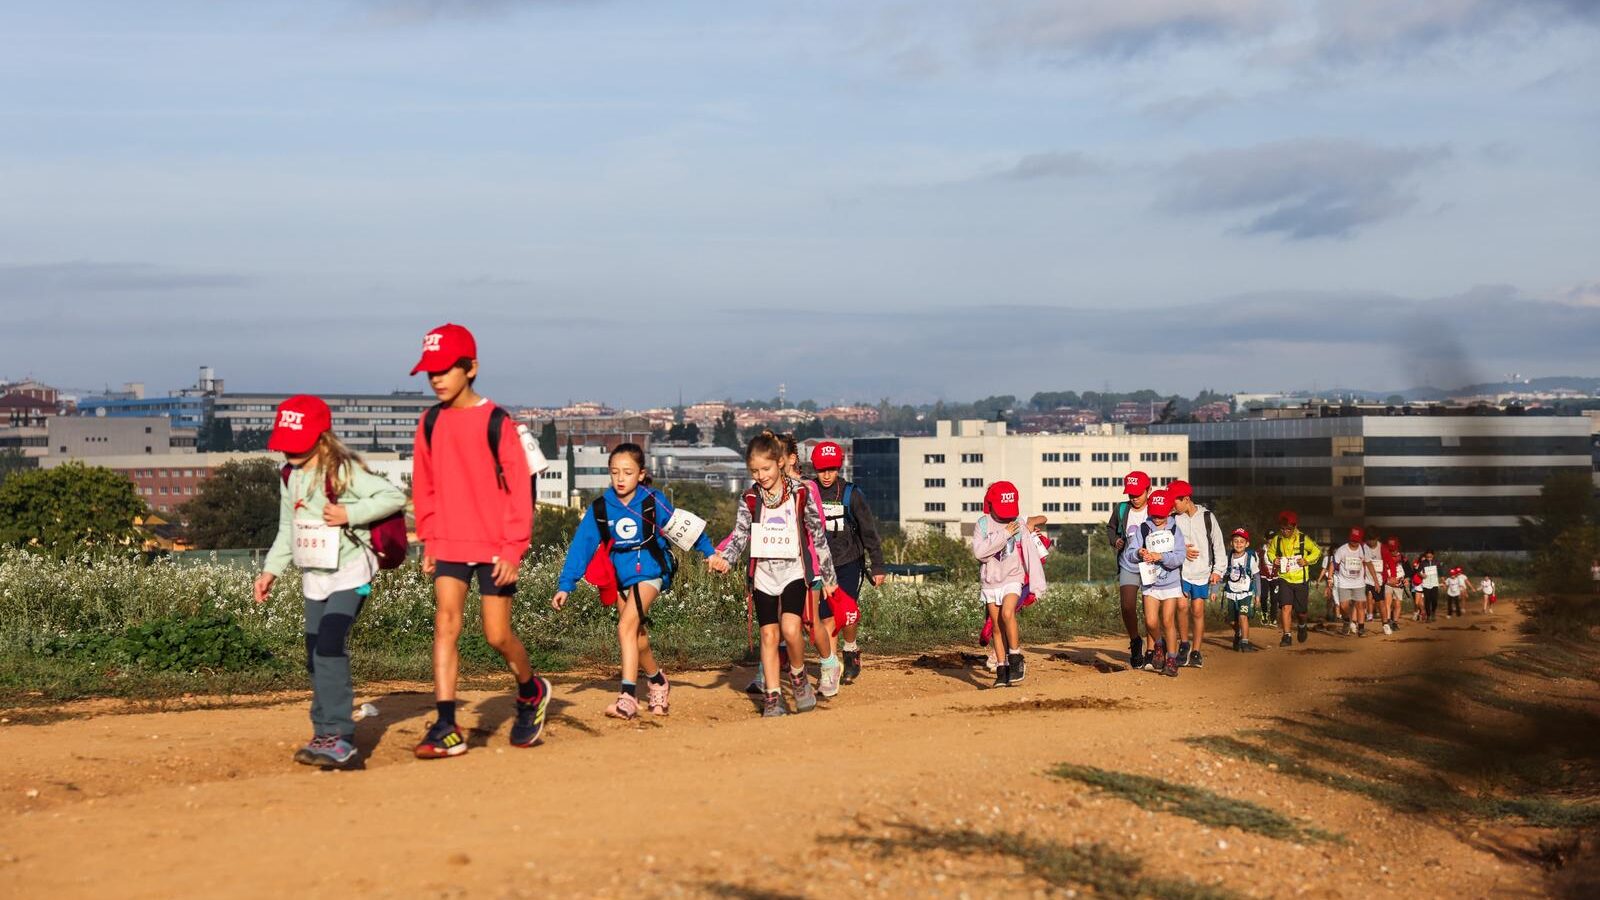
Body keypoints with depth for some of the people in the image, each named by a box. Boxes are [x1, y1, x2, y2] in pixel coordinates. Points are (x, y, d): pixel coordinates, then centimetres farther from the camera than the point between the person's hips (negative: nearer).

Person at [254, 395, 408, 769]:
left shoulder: (344, 471, -14)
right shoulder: (289, 476, 9)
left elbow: (395, 496, -19)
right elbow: (287, 529, 19)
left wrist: (350, 514, -24)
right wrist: (272, 569, 11)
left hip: (348, 573, -8)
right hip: (313, 577, 8)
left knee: (330, 648, -20)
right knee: (316, 656, 11)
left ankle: (339, 740, -20)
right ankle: (326, 734, 23)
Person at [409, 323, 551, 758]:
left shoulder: (497, 422, -8)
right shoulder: (430, 423, 6)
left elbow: (520, 488, -8)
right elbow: (425, 487, 14)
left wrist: (513, 549, -12)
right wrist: (428, 542, 10)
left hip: (494, 548, -4)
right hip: (448, 546, 4)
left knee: (497, 635, 0)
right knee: (445, 623, -9)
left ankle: (532, 691, 30)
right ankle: (446, 727, -12)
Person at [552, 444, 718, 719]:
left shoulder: (653, 502, -9)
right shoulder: (600, 508, -3)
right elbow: (581, 546, -3)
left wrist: (709, 553, -3)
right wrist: (565, 586, -7)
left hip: (650, 571, -4)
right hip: (620, 577, 4)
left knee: (627, 626, -22)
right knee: (636, 636, 12)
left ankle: (628, 696, -25)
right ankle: (658, 681, 39)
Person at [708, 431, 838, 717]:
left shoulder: (801, 493, -3)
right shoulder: (750, 498, 3)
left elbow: (818, 534, 3)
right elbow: (739, 535, -1)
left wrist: (828, 576, 5)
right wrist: (724, 558, -22)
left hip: (794, 570, -2)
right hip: (763, 573, 3)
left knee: (791, 628, -21)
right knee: (769, 634, 2)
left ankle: (798, 677, 5)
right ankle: (772, 697, 9)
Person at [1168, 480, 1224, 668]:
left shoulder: (1207, 517, -1)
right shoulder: (1172, 518, -1)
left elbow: (1218, 544, 5)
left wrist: (1218, 570, 0)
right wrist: (1181, 551, -13)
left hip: (1202, 572, 0)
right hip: (1180, 570, 0)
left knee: (1198, 611, 0)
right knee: (1182, 605, -16)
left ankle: (1196, 651, 10)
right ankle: (1184, 644, 4)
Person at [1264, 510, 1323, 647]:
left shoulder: (1303, 539, -8)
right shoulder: (1276, 539, -2)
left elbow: (1317, 551, 3)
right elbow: (1270, 552, 16)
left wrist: (1307, 560, -12)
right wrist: (1274, 560, -6)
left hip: (1300, 579, -1)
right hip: (1284, 578, 1)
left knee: (1301, 611, 10)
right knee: (1286, 607, -14)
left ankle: (1302, 626, 43)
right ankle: (1286, 636, -8)